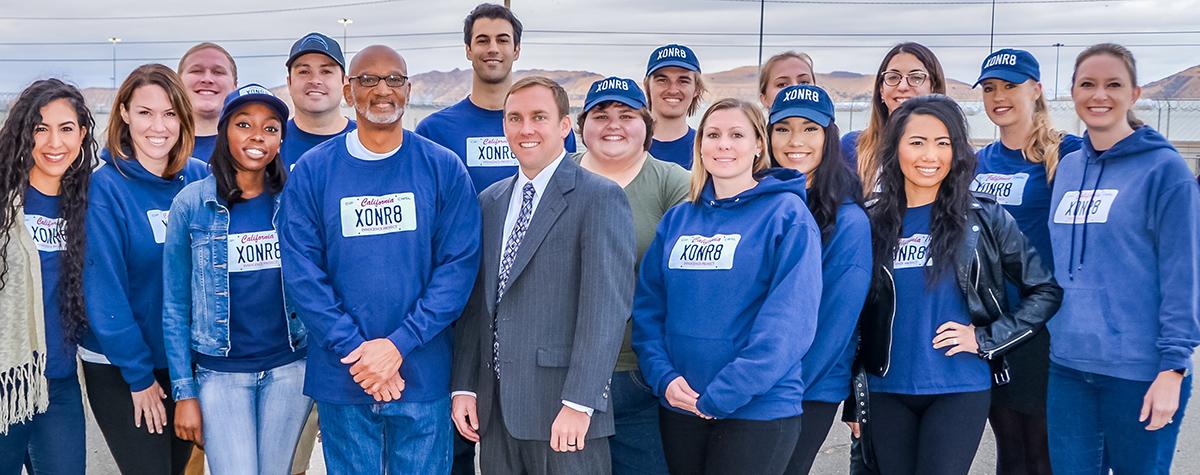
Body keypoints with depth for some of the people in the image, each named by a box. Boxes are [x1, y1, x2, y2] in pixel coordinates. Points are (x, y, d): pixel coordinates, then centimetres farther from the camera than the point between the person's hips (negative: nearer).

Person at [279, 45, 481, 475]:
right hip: (341, 376, 1)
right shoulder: (312, 170, 1)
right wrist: (354, 351, -13)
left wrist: (398, 344, -15)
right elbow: (301, 271, -4)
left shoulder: (443, 168, -1)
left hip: (423, 374, 0)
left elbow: (459, 264, -6)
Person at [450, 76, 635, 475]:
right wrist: (464, 386, 7)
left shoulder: (600, 198, -7)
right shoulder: (490, 201, 14)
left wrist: (579, 403, -20)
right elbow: (477, 301, 13)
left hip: (562, 409, -6)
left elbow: (606, 306, -15)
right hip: (496, 409, 6)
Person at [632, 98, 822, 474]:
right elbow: (648, 305, 7)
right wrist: (663, 377, -9)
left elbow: (789, 319, -14)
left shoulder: (787, 214, -6)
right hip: (678, 407, 5)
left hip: (758, 409, -4)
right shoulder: (677, 219, 9)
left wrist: (724, 394, -17)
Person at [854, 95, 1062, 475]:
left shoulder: (984, 217, -1)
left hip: (959, 390, -2)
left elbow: (1046, 290, 1)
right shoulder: (872, 222, 4)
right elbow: (855, 315, 8)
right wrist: (853, 401, 8)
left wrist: (985, 339, -8)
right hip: (886, 393, 2)